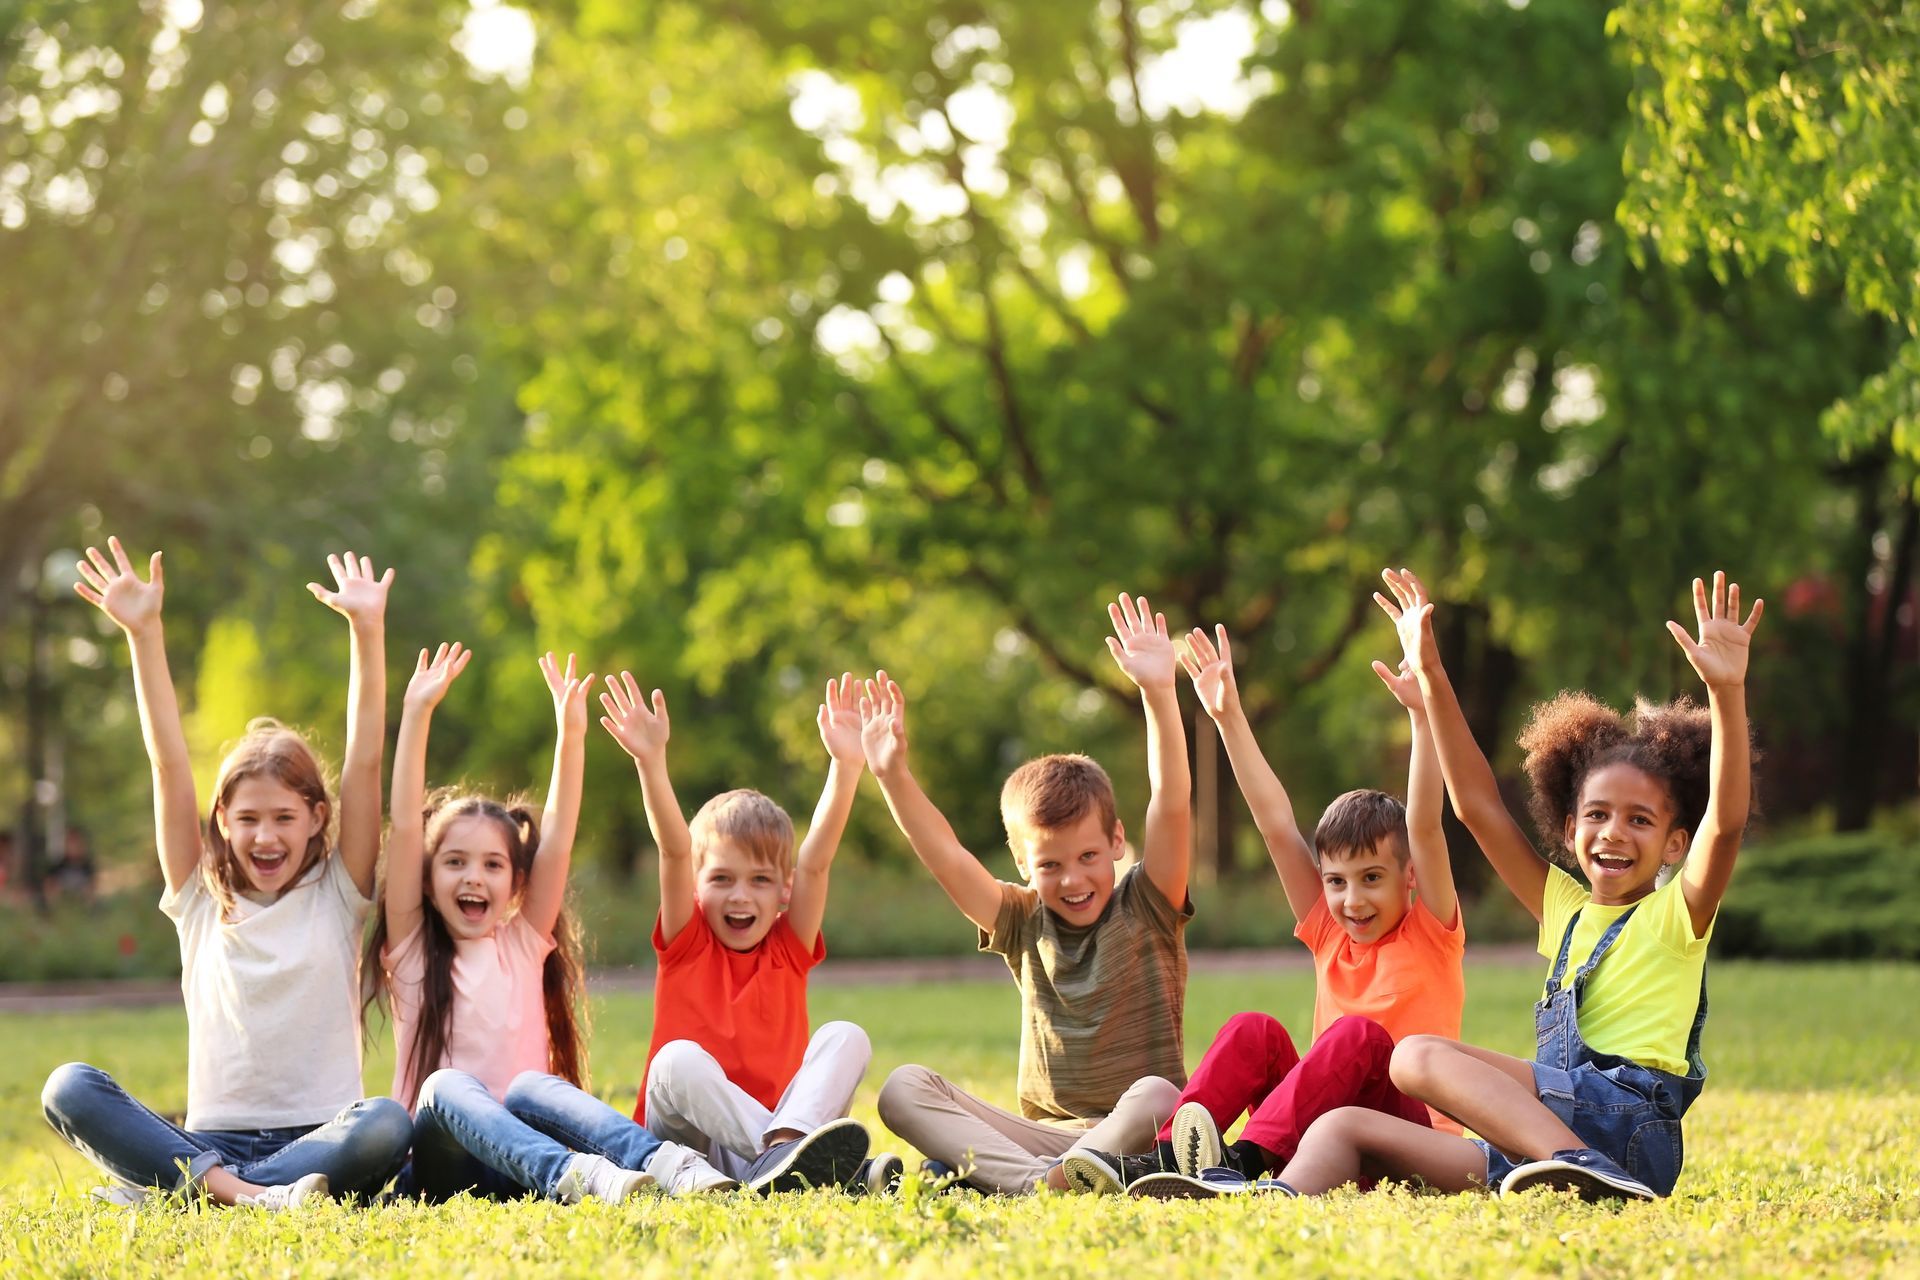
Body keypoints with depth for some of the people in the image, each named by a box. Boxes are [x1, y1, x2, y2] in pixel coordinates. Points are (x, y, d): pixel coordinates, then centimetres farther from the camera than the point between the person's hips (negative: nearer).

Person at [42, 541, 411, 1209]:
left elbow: (364, 762, 2)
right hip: (211, 1139, 1)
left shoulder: (337, 895, 10)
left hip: (317, 1143, -1)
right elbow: (169, 764, 7)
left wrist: (368, 630, -7)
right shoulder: (201, 901, 13)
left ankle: (161, 1187, -31)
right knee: (68, 1087, -23)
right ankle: (248, 1193, -37)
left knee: (387, 1125, -36)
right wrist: (144, 634, 0)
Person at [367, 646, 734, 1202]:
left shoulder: (524, 945, 15)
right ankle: (573, 1174, -60)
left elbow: (556, 844, 3)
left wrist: (571, 735, -5)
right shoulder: (412, 952, 10)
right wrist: (416, 714, -5)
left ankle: (663, 1160, -55)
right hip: (438, 1163, -2)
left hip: (523, 1160, 2)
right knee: (448, 1086, -33)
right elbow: (405, 830, 0)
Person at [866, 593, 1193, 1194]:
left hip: (1134, 1132, -4)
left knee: (1155, 1096, -38)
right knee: (903, 1088, -19)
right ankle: (1034, 1180, -43)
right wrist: (893, 775, -10)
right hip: (1041, 1135, 4)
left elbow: (1172, 806, -10)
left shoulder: (1146, 908, 3)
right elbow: (946, 857, 3)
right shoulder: (1025, 924, 13)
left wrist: (1159, 694, -22)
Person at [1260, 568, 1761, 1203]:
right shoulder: (1567, 910, 25)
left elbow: (1726, 821, -13)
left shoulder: (1675, 913, 6)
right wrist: (1431, 676, 17)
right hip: (1539, 1140, 7)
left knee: (1420, 1055, -23)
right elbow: (1479, 807, 23)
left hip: (1632, 1123, -7)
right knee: (1344, 1129, -4)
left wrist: (1727, 691, -26)